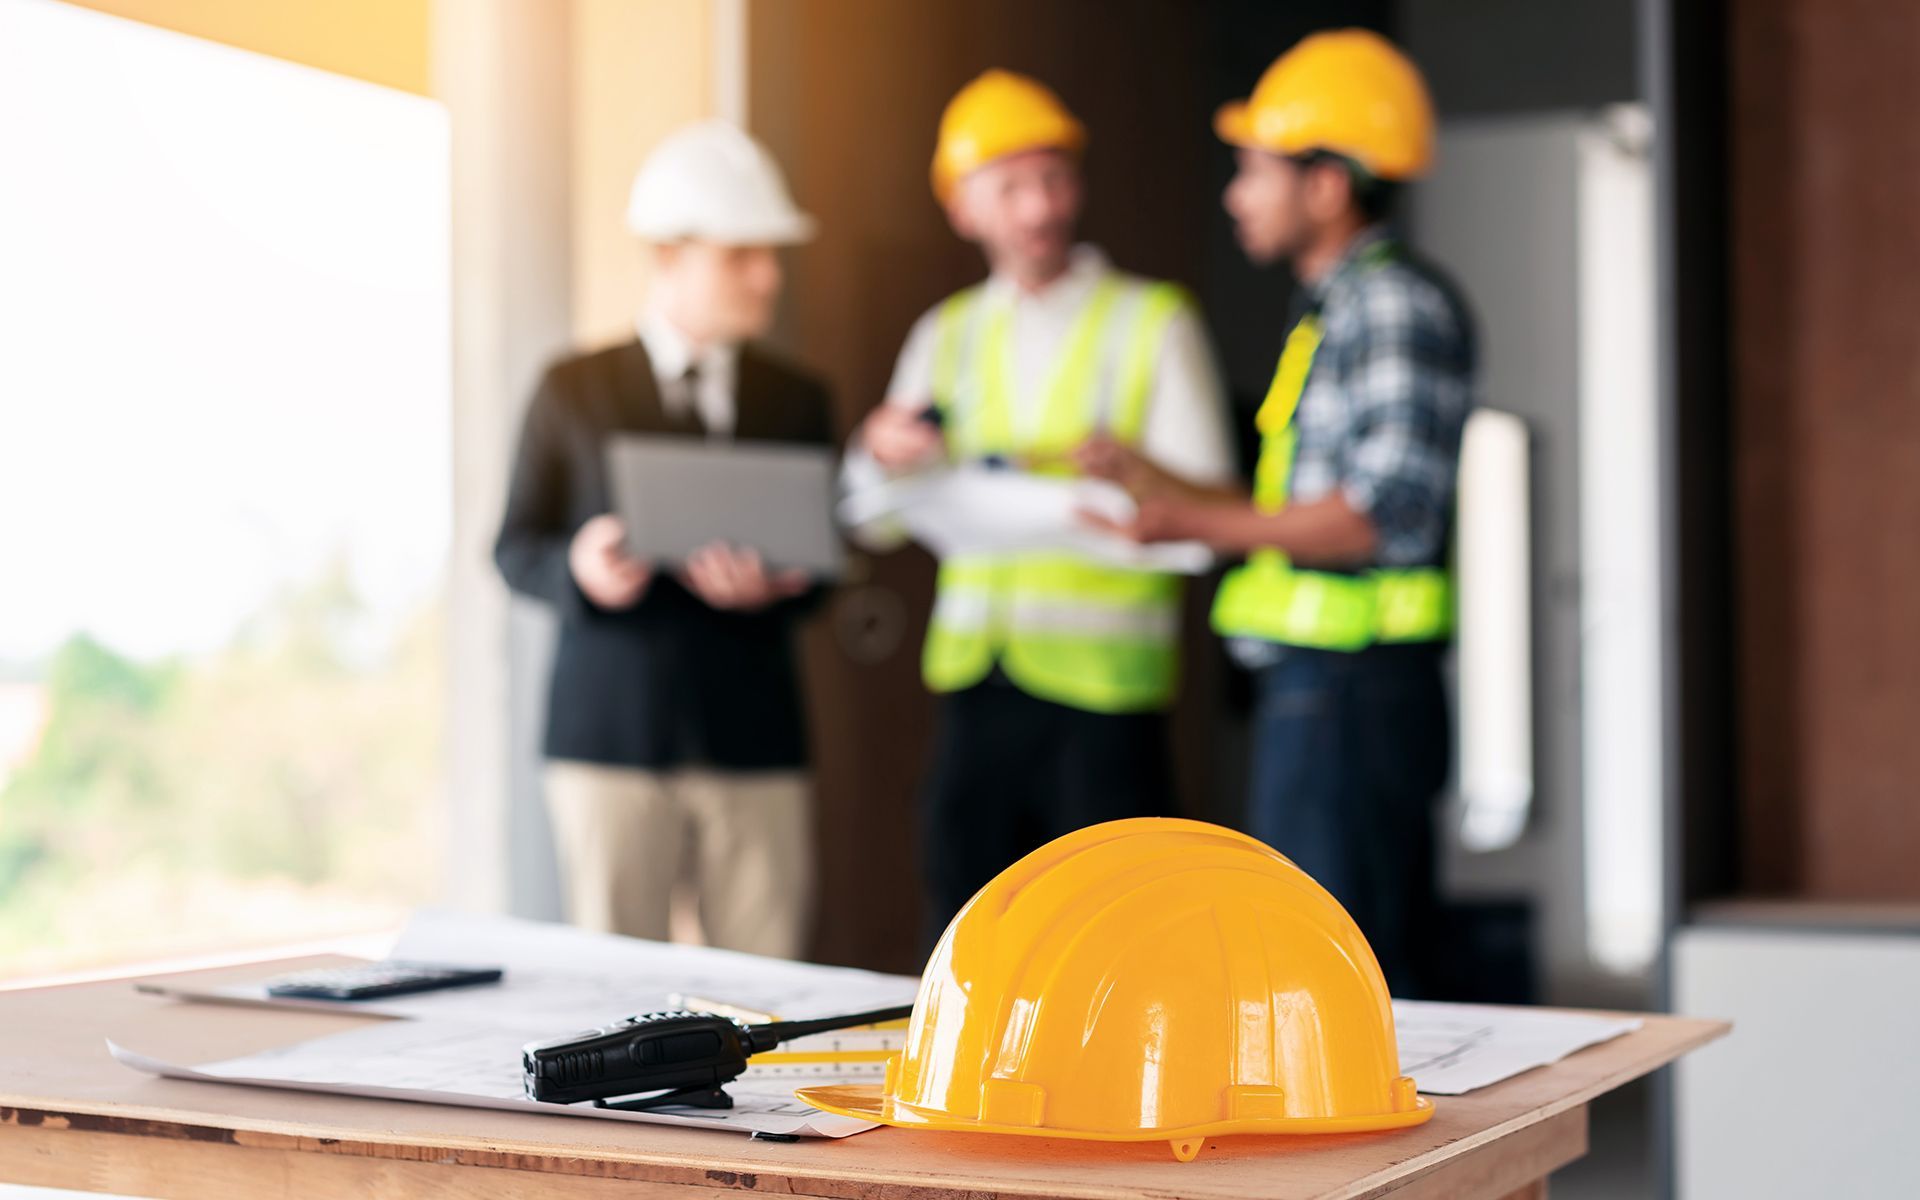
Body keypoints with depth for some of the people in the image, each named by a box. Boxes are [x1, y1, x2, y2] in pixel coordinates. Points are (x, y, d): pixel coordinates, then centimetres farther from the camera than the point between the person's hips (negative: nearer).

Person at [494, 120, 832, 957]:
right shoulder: (573, 391, 6)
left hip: (755, 739, 2)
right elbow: (515, 549, 5)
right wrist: (578, 569, -17)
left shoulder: (797, 401, 12)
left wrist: (776, 586, -14)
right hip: (610, 734, -1)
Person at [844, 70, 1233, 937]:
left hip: (1102, 680, -4)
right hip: (975, 678, 4)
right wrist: (884, 455, -11)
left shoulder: (1154, 322, 4)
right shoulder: (946, 336, 15)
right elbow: (874, 525, 11)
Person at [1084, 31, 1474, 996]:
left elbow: (1389, 511, -21)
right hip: (1318, 690, 10)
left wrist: (1202, 523, -21)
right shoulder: (1337, 309, 19)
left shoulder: (1396, 306, -11)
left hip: (1352, 695, -10)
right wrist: (1168, 487, 21)